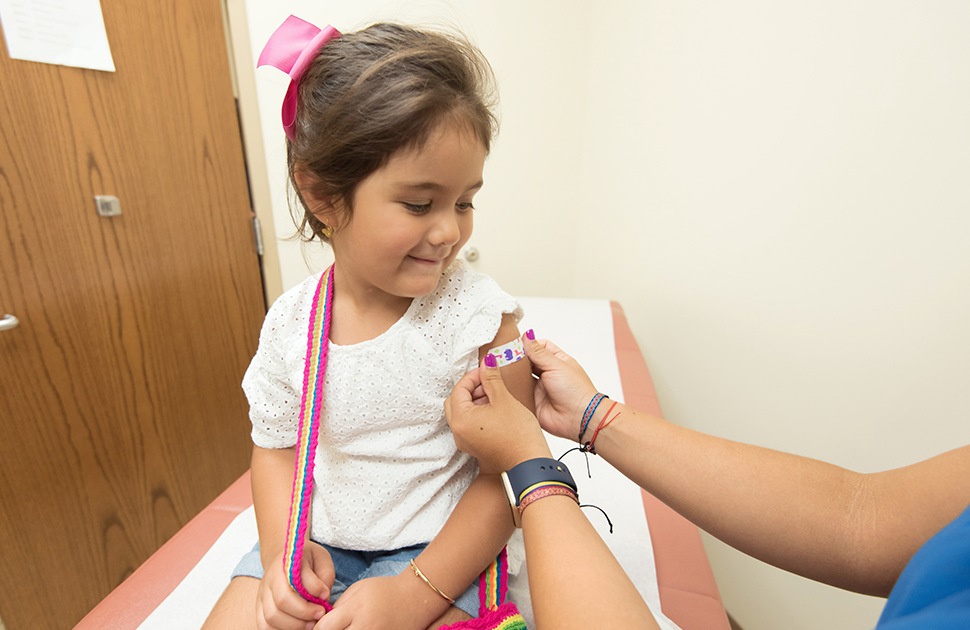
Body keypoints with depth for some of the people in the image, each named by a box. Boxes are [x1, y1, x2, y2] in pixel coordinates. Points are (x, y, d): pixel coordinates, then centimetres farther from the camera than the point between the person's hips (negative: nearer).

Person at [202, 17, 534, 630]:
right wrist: (283, 546, -9)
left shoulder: (480, 314, -19)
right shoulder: (289, 324, -8)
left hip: (439, 552, -3)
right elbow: (276, 445, 6)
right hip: (316, 543, 4)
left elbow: (512, 471, -14)